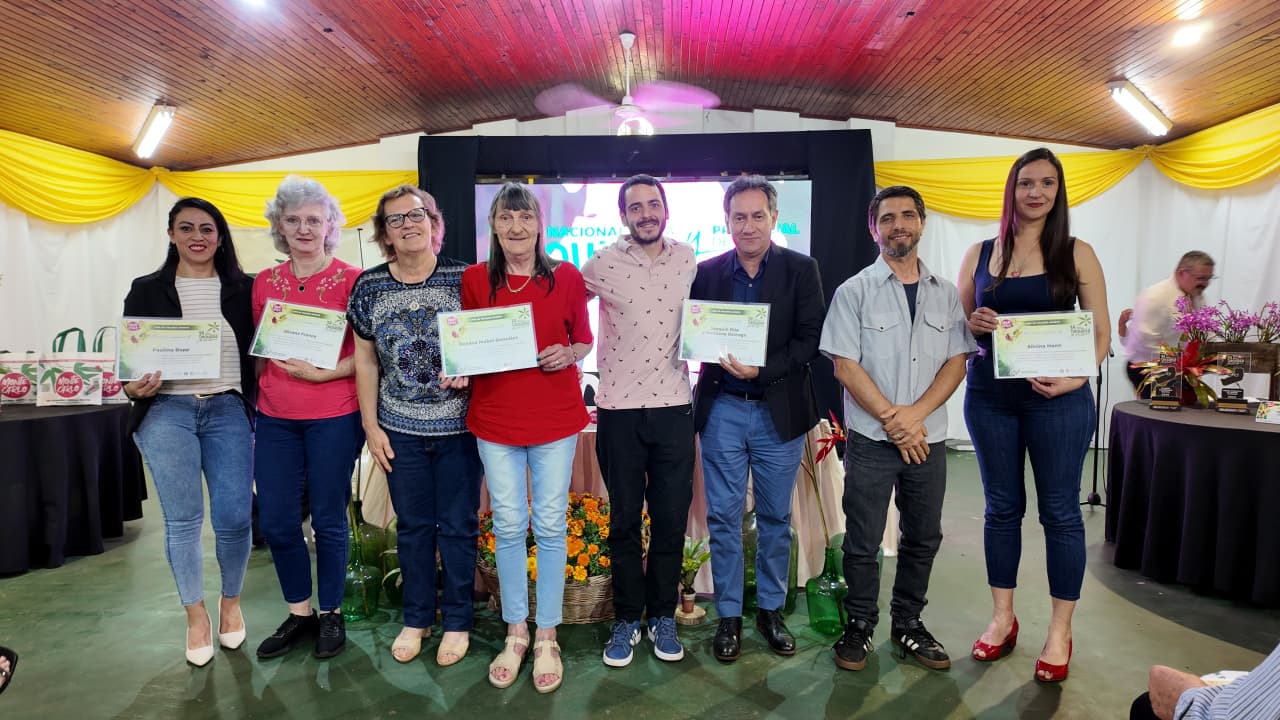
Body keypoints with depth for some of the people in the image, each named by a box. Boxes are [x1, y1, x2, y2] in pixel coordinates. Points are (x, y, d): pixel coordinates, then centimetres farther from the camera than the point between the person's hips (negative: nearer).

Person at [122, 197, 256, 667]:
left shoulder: (244, 290, 7)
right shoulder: (147, 291, 7)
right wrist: (133, 388, -13)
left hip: (229, 412, 0)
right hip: (166, 413, 0)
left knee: (233, 517, -3)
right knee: (182, 520, 3)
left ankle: (231, 603, 23)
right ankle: (196, 616, 22)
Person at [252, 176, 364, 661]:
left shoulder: (351, 280, -5)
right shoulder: (264, 283, 9)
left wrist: (321, 373, -18)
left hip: (333, 417, -4)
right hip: (275, 417, 4)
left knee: (328, 520, 5)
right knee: (275, 521, 7)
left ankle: (330, 613, 25)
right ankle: (300, 613, 27)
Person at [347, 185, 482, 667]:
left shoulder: (463, 279, -6)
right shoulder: (369, 286, 1)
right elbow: (365, 360, 6)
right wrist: (371, 426, 4)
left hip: (457, 426, -2)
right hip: (400, 429, 2)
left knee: (458, 525, 8)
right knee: (413, 526, 13)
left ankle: (457, 621, 25)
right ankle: (416, 618, 31)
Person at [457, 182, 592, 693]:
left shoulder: (567, 278, -1)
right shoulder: (474, 279, 1)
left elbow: (584, 340, 8)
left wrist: (568, 354, -13)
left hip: (556, 418, 0)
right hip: (496, 419, 1)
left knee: (550, 526, 7)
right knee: (508, 527, 8)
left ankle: (546, 637, 22)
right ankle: (515, 632, 27)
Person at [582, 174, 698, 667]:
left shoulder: (688, 261, 4)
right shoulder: (602, 264, -3)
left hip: (674, 408, 2)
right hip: (619, 410, -1)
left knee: (672, 518, 9)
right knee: (624, 519, 9)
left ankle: (663, 616, 27)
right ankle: (627, 618, 25)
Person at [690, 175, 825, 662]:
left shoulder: (801, 270, 0)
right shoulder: (707, 272, 4)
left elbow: (810, 339, -7)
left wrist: (762, 369, -19)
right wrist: (720, 357, -13)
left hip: (779, 411, 0)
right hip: (722, 410, 1)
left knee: (776, 517, 11)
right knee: (723, 517, 6)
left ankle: (771, 609, 28)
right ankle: (729, 615, 21)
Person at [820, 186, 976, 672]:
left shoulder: (946, 294, 8)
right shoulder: (854, 291, -2)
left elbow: (957, 362, 3)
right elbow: (845, 366, -8)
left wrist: (916, 413, -12)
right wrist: (893, 420, -13)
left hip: (928, 438, 4)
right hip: (871, 438, -3)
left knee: (923, 539, 13)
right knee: (862, 541, 4)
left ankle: (908, 625, 31)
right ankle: (859, 625, 23)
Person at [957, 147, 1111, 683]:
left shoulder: (1077, 254, 2)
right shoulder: (981, 254, 7)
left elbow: (1101, 331, 1)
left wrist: (1076, 378, -16)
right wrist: (974, 324, -11)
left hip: (1057, 397, -2)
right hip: (990, 394, 2)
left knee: (1059, 511, 5)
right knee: (1002, 507, 11)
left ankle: (1060, 631, 19)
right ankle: (1002, 618, 25)